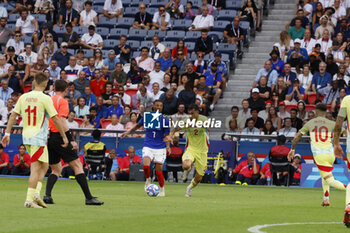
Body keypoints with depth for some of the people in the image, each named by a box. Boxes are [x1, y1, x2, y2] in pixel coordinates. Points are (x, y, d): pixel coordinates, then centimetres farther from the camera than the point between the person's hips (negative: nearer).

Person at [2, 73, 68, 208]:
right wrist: (64, 137, -1)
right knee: (36, 169, -6)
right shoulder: (45, 99, -9)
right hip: (38, 137, -7)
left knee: (44, 166, 16)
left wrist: (7, 133, 11)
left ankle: (36, 192, 2)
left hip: (26, 136, 7)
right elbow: (55, 119, -8)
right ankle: (29, 200, -11)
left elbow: (13, 115, 7)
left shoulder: (23, 97, 7)